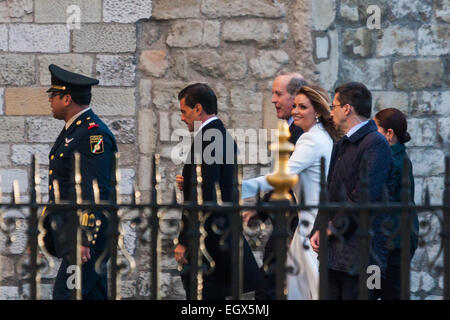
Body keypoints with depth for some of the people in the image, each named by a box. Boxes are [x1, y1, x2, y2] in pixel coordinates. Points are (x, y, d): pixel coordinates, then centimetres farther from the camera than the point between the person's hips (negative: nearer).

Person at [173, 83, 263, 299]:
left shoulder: (207, 139, -16)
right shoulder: (224, 137, 15)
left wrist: (184, 241, -20)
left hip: (209, 239, -10)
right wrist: (188, 184, 7)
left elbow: (202, 195, -22)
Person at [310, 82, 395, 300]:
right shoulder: (342, 145, 19)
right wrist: (318, 229, 7)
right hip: (335, 251, 9)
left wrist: (334, 227, -9)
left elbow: (363, 198, -18)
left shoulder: (375, 145, -12)